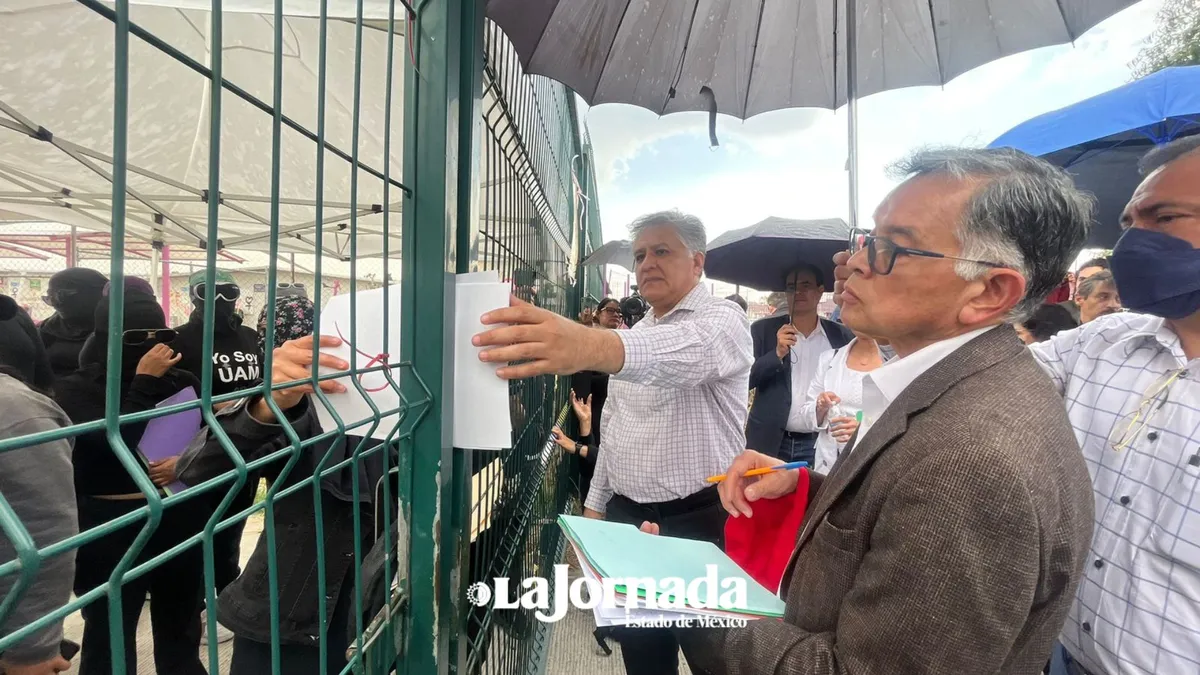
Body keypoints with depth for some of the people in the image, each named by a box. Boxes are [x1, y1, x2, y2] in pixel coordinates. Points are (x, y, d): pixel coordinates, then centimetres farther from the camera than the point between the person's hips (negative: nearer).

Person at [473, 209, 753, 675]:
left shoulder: (722, 321, -14)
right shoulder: (635, 335, 11)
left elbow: (692, 351, -39)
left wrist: (592, 346, -57)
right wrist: (596, 503, 11)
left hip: (699, 520, -6)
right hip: (627, 516, 6)